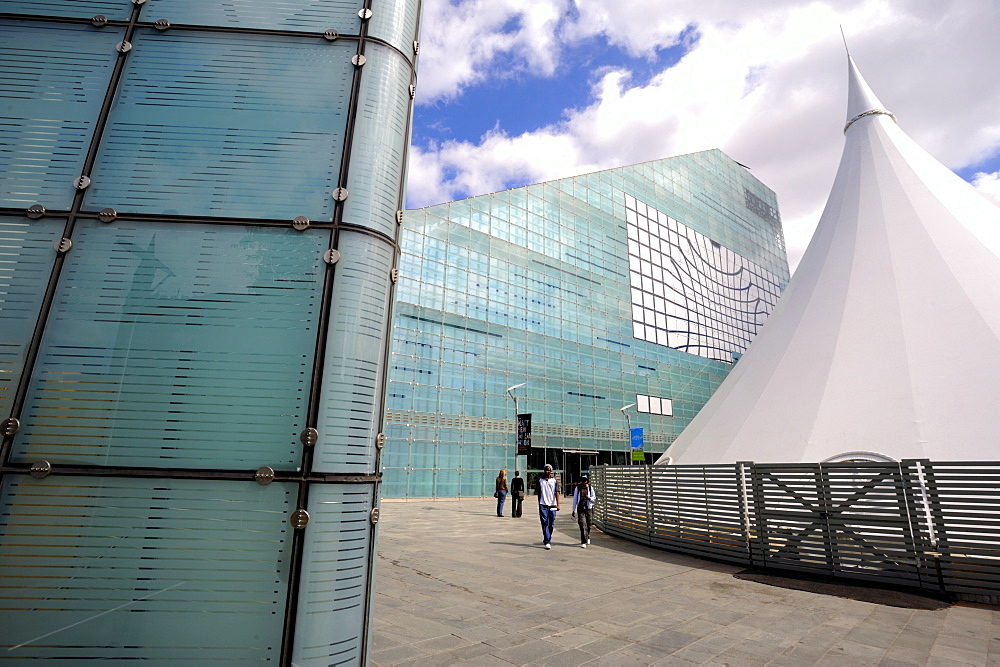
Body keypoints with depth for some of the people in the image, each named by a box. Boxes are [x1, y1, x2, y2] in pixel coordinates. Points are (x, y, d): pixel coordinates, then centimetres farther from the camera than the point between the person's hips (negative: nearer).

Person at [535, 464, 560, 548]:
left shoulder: (554, 480, 5)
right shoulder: (540, 480, 6)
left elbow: (557, 492, -2)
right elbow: (538, 492, 13)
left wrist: (558, 504, -11)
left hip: (552, 505, 1)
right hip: (543, 505, -1)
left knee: (551, 524, 7)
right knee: (545, 523, -8)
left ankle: (547, 539, 25)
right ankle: (547, 542, -8)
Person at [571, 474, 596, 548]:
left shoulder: (590, 488, 5)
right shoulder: (577, 488, 4)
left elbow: (594, 498, 9)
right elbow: (575, 499, 8)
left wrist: (589, 498, -14)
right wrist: (574, 510, 9)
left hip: (588, 508, 1)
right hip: (580, 508, -1)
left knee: (588, 524, 9)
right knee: (582, 524, -11)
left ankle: (588, 537, 38)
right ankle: (583, 542, -9)